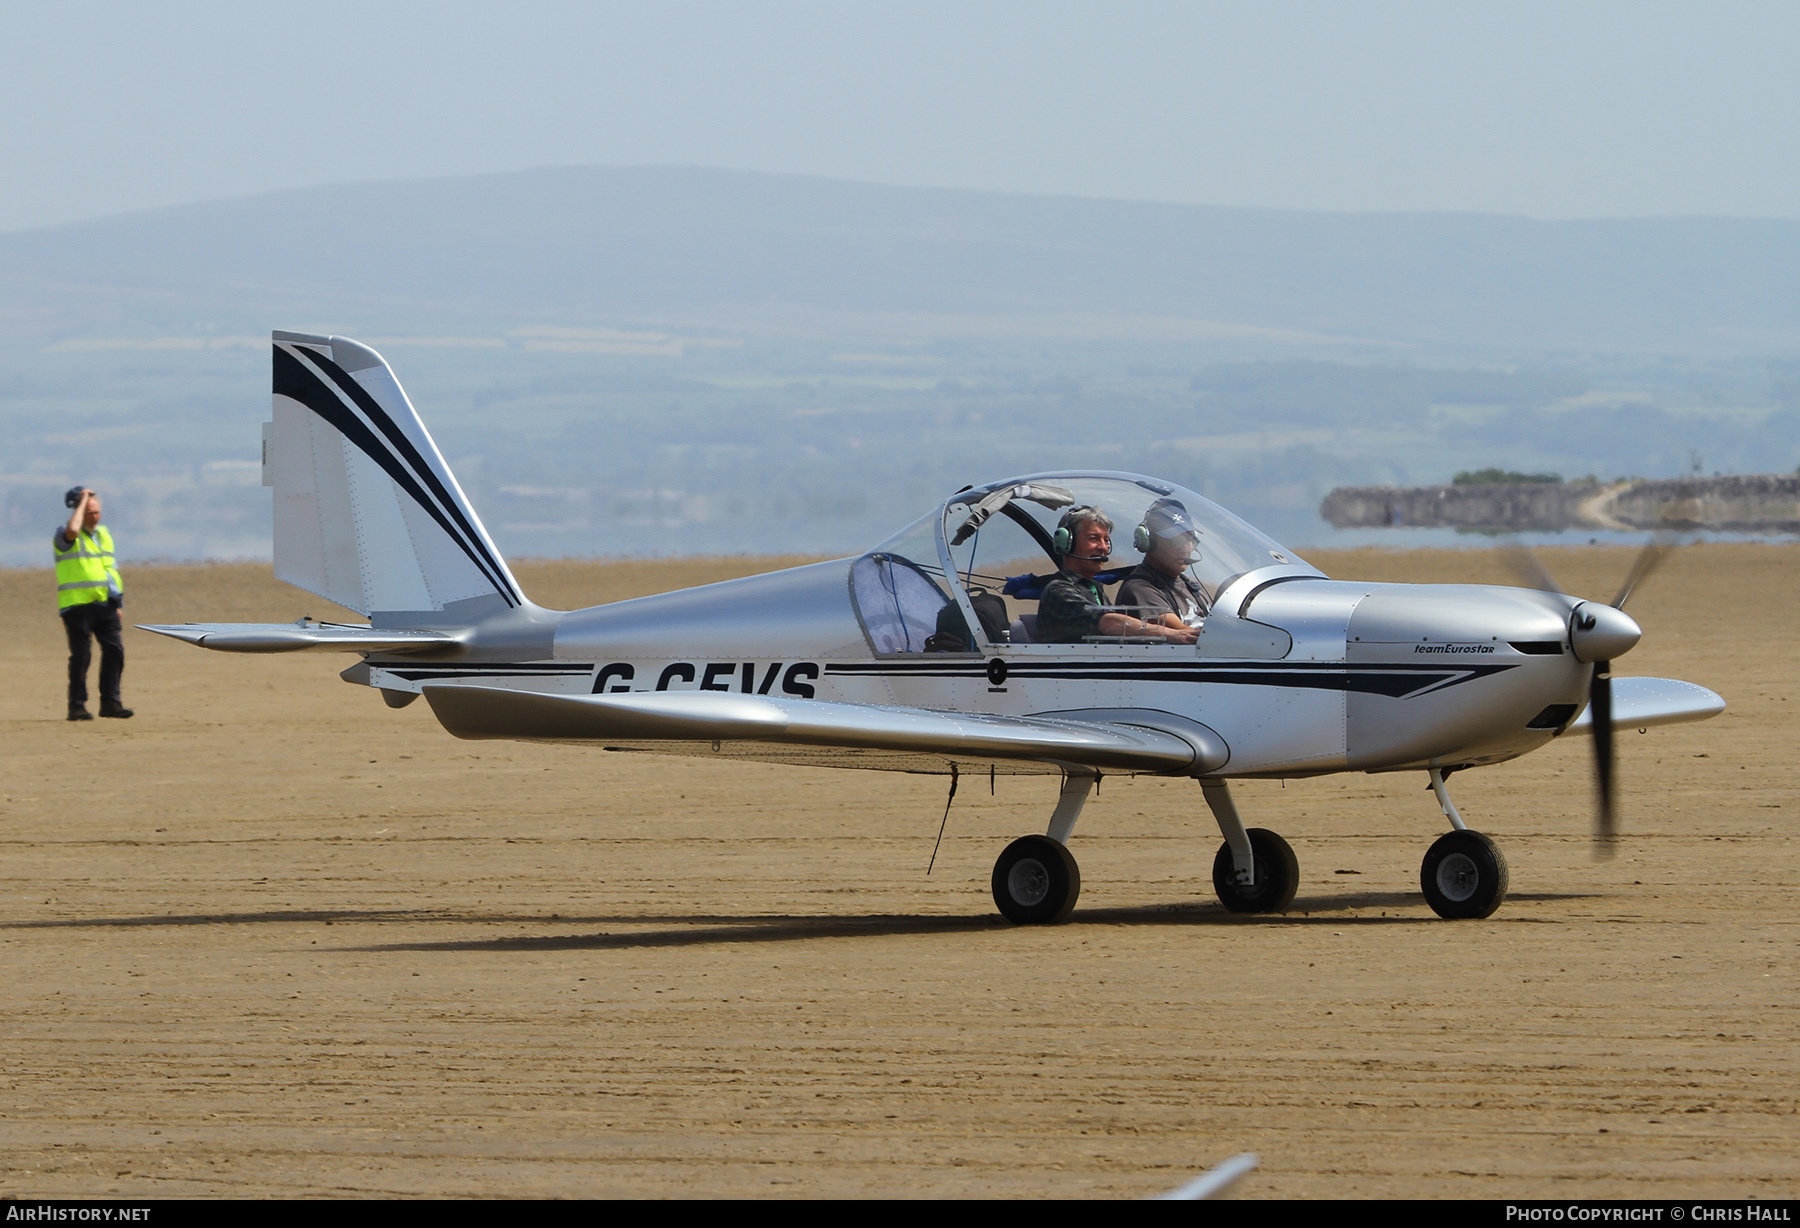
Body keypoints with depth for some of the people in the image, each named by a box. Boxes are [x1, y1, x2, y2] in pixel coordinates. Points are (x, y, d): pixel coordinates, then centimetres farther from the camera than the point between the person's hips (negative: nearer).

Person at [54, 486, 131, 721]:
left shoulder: (104, 534, 19)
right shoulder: (64, 537, -4)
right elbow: (72, 531, -30)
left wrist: (117, 603, 19)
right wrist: (82, 502, -16)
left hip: (105, 604, 6)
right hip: (77, 603, -6)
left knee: (114, 650, -3)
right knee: (81, 655, -6)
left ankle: (110, 702, 2)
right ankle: (77, 706, 0)